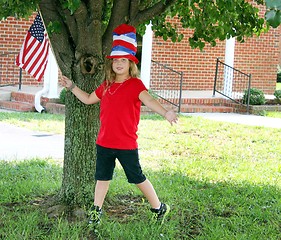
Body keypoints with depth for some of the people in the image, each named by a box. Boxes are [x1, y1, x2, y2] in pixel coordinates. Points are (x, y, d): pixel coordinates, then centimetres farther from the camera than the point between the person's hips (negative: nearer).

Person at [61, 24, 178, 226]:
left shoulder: (135, 84, -10)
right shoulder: (107, 86, 9)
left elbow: (148, 100, -29)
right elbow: (88, 99, 26)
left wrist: (165, 113, -47)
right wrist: (72, 87, 21)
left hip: (126, 144, -6)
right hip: (104, 142, 6)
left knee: (137, 177, 3)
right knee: (102, 176, 16)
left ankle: (159, 208, 18)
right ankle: (96, 210, 30)